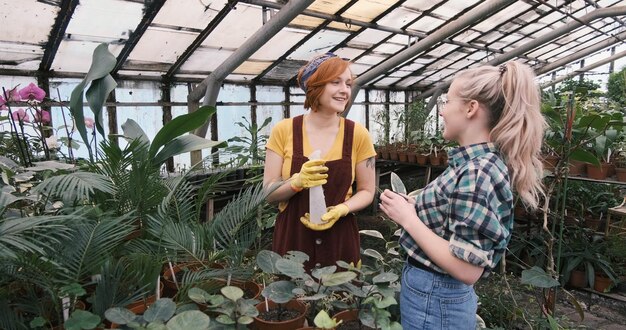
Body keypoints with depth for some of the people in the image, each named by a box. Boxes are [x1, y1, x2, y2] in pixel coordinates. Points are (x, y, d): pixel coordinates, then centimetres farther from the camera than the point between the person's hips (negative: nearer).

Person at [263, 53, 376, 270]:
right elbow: (268, 193, -3)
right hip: (291, 238, 0)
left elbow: (366, 191, 3)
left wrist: (341, 209, -16)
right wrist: (298, 181, -22)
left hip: (340, 240, 1)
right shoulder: (284, 131, -6)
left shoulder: (358, 135, -5)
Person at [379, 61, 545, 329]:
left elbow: (467, 270, -27)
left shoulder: (476, 173, -26)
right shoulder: (477, 161, 2)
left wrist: (408, 219, -22)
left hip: (433, 299, -9)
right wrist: (414, 209, 3)